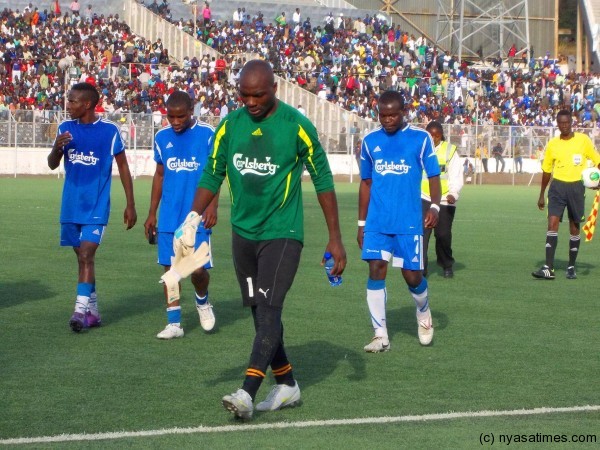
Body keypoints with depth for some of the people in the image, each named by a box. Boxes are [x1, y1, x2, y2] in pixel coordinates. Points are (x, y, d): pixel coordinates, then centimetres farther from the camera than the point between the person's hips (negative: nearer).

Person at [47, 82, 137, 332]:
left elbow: (123, 167, 0)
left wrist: (130, 205, -1)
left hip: (96, 207, -5)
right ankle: (92, 311, 18)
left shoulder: (109, 131, -7)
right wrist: (57, 148, -16)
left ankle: (81, 310, -19)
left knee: (86, 255, -16)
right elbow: (52, 165, 7)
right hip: (71, 206, 5)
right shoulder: (65, 128, 5)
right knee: (82, 257, 10)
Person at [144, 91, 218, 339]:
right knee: (170, 267, 2)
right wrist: (152, 213, 13)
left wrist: (212, 207, -13)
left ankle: (202, 301, 24)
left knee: (198, 268, -7)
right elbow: (159, 175, 15)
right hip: (169, 217, 4)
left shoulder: (207, 134, -4)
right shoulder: (162, 137, 7)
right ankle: (174, 322, 9)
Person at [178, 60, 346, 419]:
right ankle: (287, 385, 23)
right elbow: (212, 177, 8)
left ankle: (247, 394, -21)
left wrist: (335, 239, -4)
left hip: (282, 233, -5)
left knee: (268, 311, -15)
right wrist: (192, 220, -7)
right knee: (260, 312, 10)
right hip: (243, 232, 5)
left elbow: (323, 181, -3)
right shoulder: (230, 125, 2)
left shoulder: (297, 126, -9)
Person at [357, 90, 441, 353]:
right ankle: (380, 335, -1)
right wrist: (361, 224, 14)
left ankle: (424, 316, 32)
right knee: (376, 271, -7)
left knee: (412, 276, 0)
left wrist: (435, 206, -17)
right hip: (377, 222, 2)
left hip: (409, 222, -2)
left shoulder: (420, 139, -1)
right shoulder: (370, 141, 8)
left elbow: (433, 177, 1)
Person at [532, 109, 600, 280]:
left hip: (576, 187, -1)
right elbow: (546, 170, 13)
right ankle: (548, 268, -16)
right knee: (552, 223, -12)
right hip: (557, 187, 1)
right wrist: (541, 195, 14)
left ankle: (571, 267, 19)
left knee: (574, 227, 7)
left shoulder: (583, 140, -1)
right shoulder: (552, 144, 5)